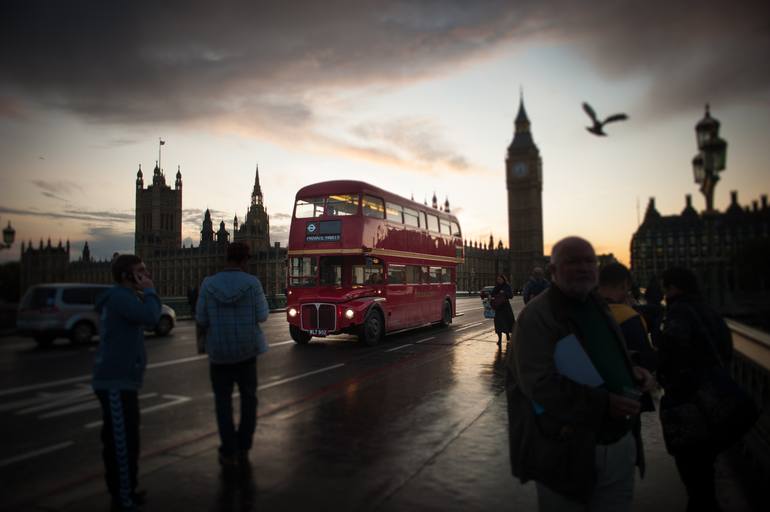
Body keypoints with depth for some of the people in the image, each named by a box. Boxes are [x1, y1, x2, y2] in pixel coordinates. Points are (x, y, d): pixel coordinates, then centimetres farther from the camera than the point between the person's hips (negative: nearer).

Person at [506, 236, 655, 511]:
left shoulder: (599, 307, 10)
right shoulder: (537, 316, -17)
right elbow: (540, 385, -26)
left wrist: (631, 372, 3)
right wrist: (604, 403, -28)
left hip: (620, 444, 8)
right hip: (567, 452, -7)